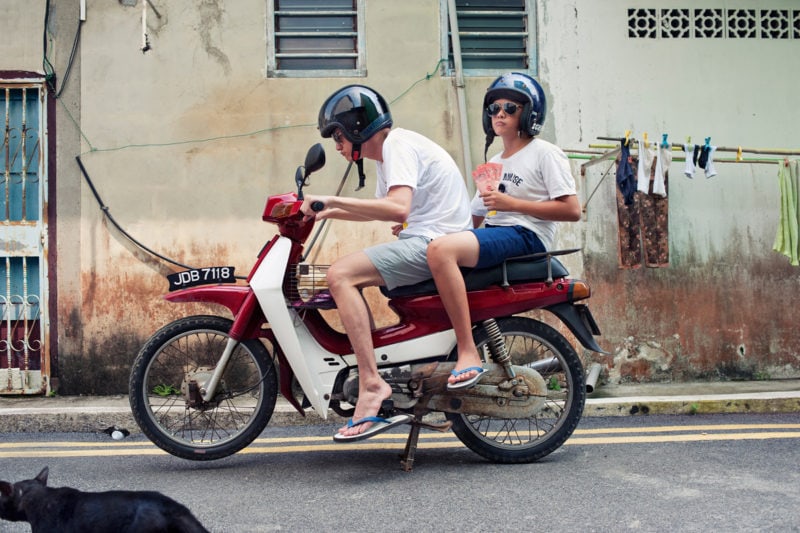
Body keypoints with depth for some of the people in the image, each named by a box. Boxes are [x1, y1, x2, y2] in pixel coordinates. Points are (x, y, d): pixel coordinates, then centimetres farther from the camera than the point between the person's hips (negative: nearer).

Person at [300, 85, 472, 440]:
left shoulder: (398, 145, -11)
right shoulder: (389, 150, 21)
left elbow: (398, 209, -28)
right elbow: (378, 210, 37)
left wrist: (332, 200, -25)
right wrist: (327, 212, 26)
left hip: (434, 241, -11)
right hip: (423, 242, 11)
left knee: (341, 274, -23)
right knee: (344, 273, 14)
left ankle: (371, 383, -28)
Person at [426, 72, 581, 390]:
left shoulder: (545, 153, 2)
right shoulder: (493, 164, 26)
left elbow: (572, 210, -9)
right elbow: (473, 220, 21)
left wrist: (512, 203, -13)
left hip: (525, 235, -9)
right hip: (493, 236, 9)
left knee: (441, 250, -33)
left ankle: (468, 353, -33)